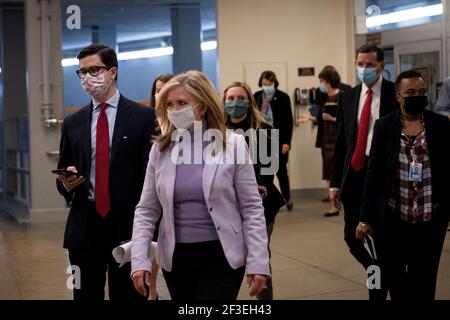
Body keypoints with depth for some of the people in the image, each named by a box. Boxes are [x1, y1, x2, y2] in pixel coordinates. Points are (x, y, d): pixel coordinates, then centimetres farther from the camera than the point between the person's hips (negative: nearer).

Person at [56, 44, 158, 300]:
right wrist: (66, 184, -8)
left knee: (128, 295, 5)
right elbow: (64, 174, 17)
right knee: (85, 295, 8)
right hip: (84, 227, 3)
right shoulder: (73, 123, 11)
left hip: (127, 226, -3)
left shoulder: (143, 117, -1)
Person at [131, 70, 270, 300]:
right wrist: (139, 260, -6)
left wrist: (258, 262, -10)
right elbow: (146, 210, 4)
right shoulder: (160, 149, 3)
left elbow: (252, 209, -5)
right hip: (175, 257, 3)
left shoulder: (233, 144, -5)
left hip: (222, 255, -3)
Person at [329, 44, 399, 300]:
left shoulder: (396, 94, -3)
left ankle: (380, 289, 17)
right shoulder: (348, 98, 10)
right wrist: (335, 182, 7)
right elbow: (341, 142, 11)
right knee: (352, 236, 8)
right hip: (354, 173, 5)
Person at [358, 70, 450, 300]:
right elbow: (374, 172, 0)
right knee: (392, 275, 8)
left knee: (423, 280, 6)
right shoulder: (384, 126, 0)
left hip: (431, 218, 0)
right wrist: (366, 216, -3)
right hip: (393, 217, 0)